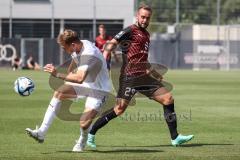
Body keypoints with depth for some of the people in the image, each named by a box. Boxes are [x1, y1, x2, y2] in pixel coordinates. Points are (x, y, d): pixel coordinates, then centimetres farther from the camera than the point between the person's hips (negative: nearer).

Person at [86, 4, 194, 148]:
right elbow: (111, 44, -14)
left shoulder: (146, 34, 19)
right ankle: (90, 134, 1)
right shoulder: (130, 31, -6)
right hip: (130, 77, -8)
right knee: (120, 109, -13)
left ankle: (175, 138, 7)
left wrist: (153, 72, 37)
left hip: (144, 77, 8)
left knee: (168, 99, 2)